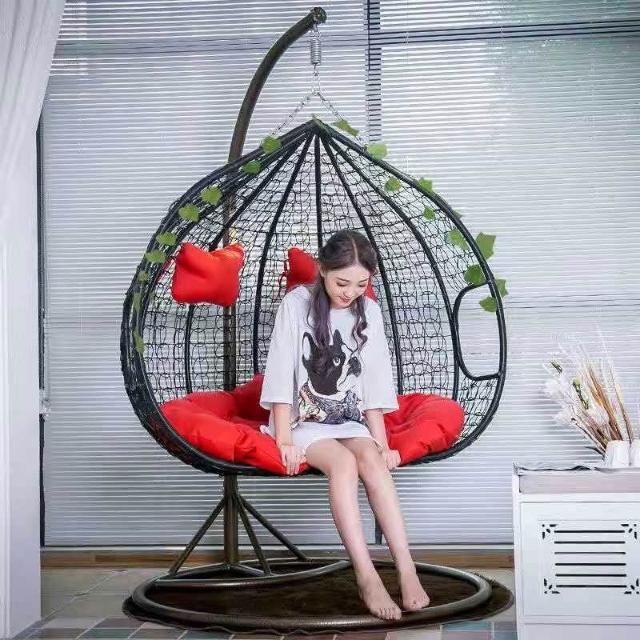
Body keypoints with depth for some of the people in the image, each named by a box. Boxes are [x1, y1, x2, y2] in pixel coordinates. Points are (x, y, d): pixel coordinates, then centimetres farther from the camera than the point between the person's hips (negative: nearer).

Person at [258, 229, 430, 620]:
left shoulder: (369, 312, 3)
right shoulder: (297, 303, -8)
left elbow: (373, 383, 3)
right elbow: (282, 375, -10)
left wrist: (381, 444, -6)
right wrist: (285, 441, -17)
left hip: (349, 422, 3)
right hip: (303, 422, -3)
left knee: (372, 459, -29)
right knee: (344, 462, -32)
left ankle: (406, 570, -34)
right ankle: (367, 577, -35)